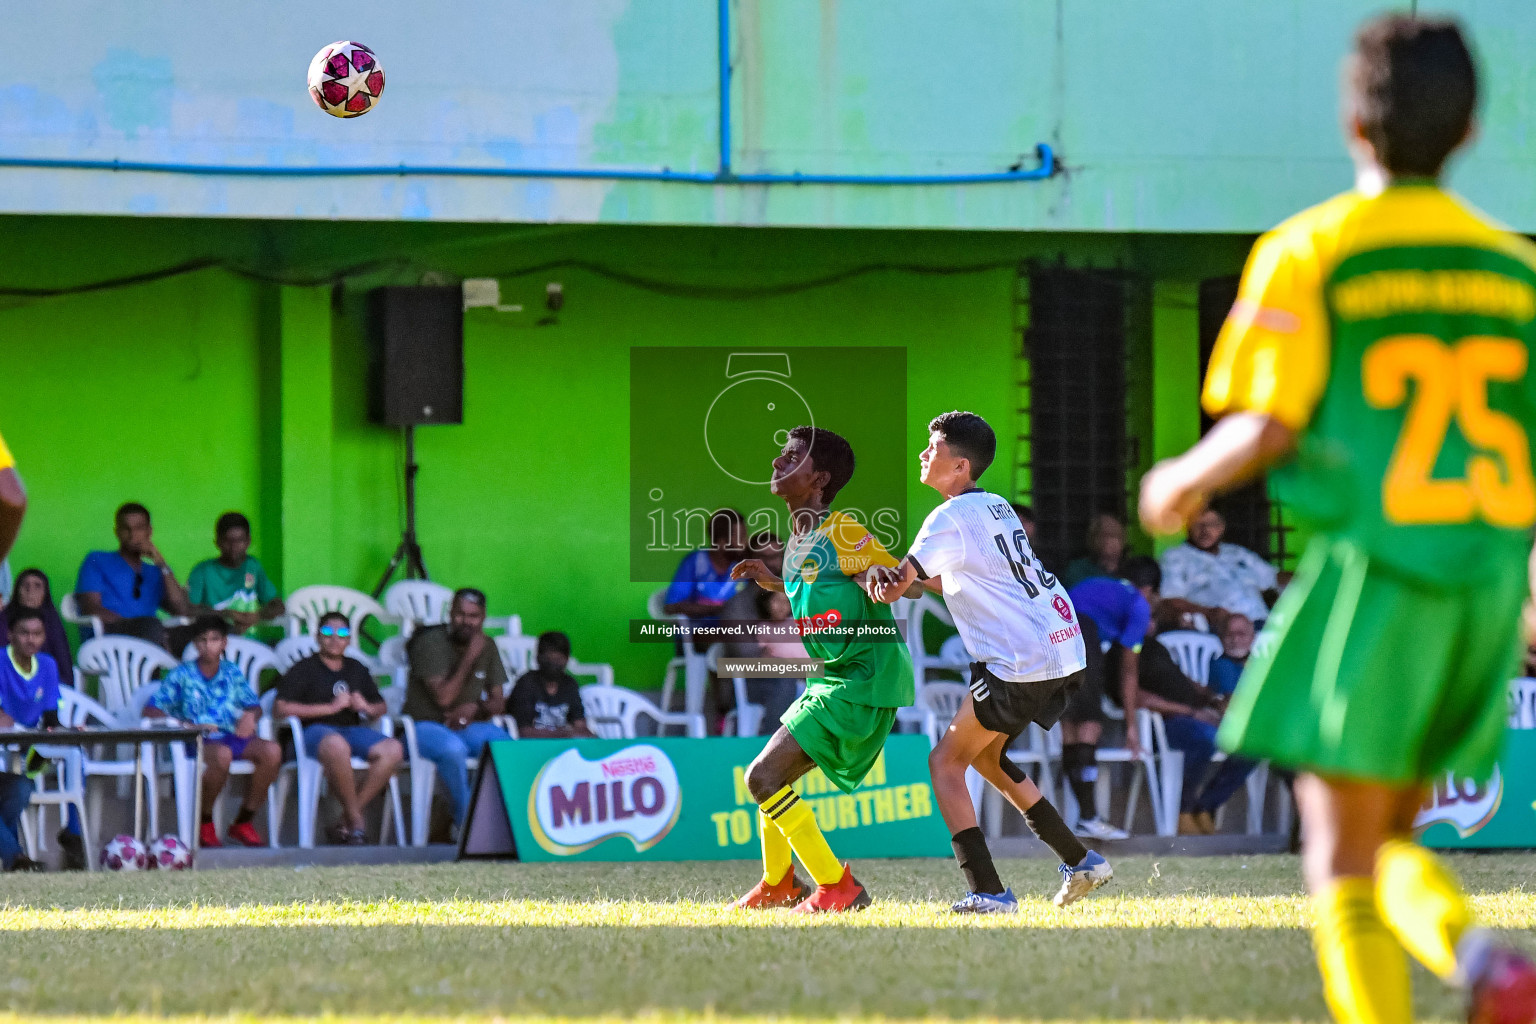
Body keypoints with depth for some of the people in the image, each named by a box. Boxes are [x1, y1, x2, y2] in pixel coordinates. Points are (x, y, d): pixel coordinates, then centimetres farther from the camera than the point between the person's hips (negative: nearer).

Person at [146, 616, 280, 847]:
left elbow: (254, 706, 19)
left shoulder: (232, 673, 17)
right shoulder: (181, 675, 6)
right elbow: (151, 711, 1)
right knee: (222, 755, -39)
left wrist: (250, 716, -7)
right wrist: (181, 724, -16)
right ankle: (203, 824, -19)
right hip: (197, 741, -4)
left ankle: (242, 822, -13)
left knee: (271, 751, -25)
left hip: (232, 736, 4)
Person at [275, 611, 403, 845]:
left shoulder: (357, 670, 25)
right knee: (337, 746, -43)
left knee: (393, 749, -26)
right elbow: (281, 708, -5)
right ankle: (355, 819, -29)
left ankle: (346, 821, -22)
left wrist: (367, 708, 2)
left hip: (353, 728, 5)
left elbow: (382, 708, 28)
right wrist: (331, 707, -7)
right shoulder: (304, 670, 9)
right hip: (316, 730, -5)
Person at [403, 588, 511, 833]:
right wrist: (470, 657, -19)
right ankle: (466, 822, -25)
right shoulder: (431, 642, -10)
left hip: (468, 726, 5)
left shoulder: (487, 647, 9)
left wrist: (475, 708, -13)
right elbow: (443, 698, -19)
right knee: (453, 749, -41)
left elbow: (498, 702, 10)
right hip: (426, 725, -5)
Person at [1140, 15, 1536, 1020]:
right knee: (1390, 841, 18)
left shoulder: (1312, 254, -3)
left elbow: (1265, 429, -9)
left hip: (1372, 571, -5)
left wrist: (1184, 482, 11)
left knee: (1343, 862, 0)